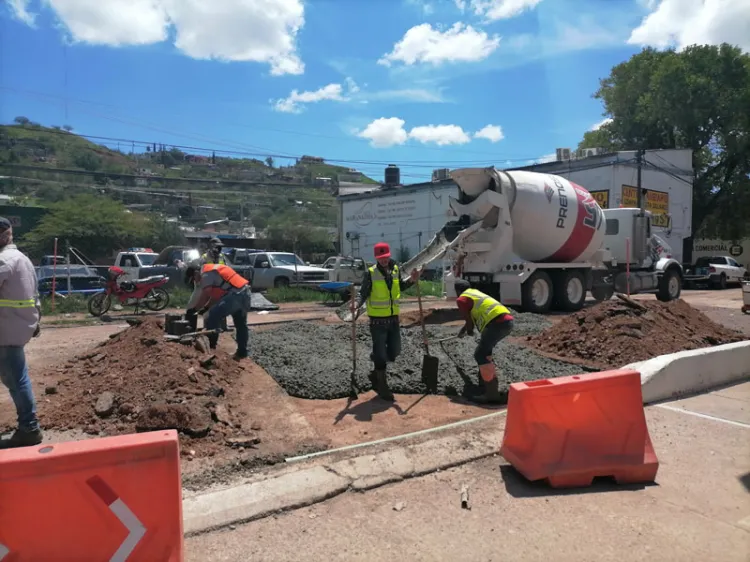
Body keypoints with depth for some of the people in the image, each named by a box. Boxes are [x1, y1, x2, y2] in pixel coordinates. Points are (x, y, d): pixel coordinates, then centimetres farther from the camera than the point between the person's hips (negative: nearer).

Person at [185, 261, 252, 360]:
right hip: (245, 292, 11)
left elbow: (204, 295, -7)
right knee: (241, 324, 18)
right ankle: (242, 352, 26)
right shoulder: (212, 270, 25)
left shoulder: (206, 274, -5)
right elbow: (216, 294, 26)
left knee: (212, 317, -7)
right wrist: (206, 307, 24)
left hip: (235, 295, -11)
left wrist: (194, 309, 4)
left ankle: (210, 348, -1)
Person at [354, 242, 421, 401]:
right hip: (378, 320, -5)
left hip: (393, 318, 6)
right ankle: (382, 386, 15)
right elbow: (363, 293, -9)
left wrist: (411, 280, 4)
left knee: (394, 351, 12)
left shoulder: (396, 270, 4)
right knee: (380, 353, 1)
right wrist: (357, 303, -28)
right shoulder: (370, 273, -11)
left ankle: (376, 374, 35)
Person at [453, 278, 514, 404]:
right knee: (485, 349, 26)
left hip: (497, 322, -9)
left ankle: (492, 393, -13)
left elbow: (469, 321, 4)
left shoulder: (461, 299, 6)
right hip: (508, 320, 9)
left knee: (480, 355, -7)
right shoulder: (475, 292, 32)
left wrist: (469, 331, 27)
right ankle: (485, 380, 34)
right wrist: (462, 331, 60)